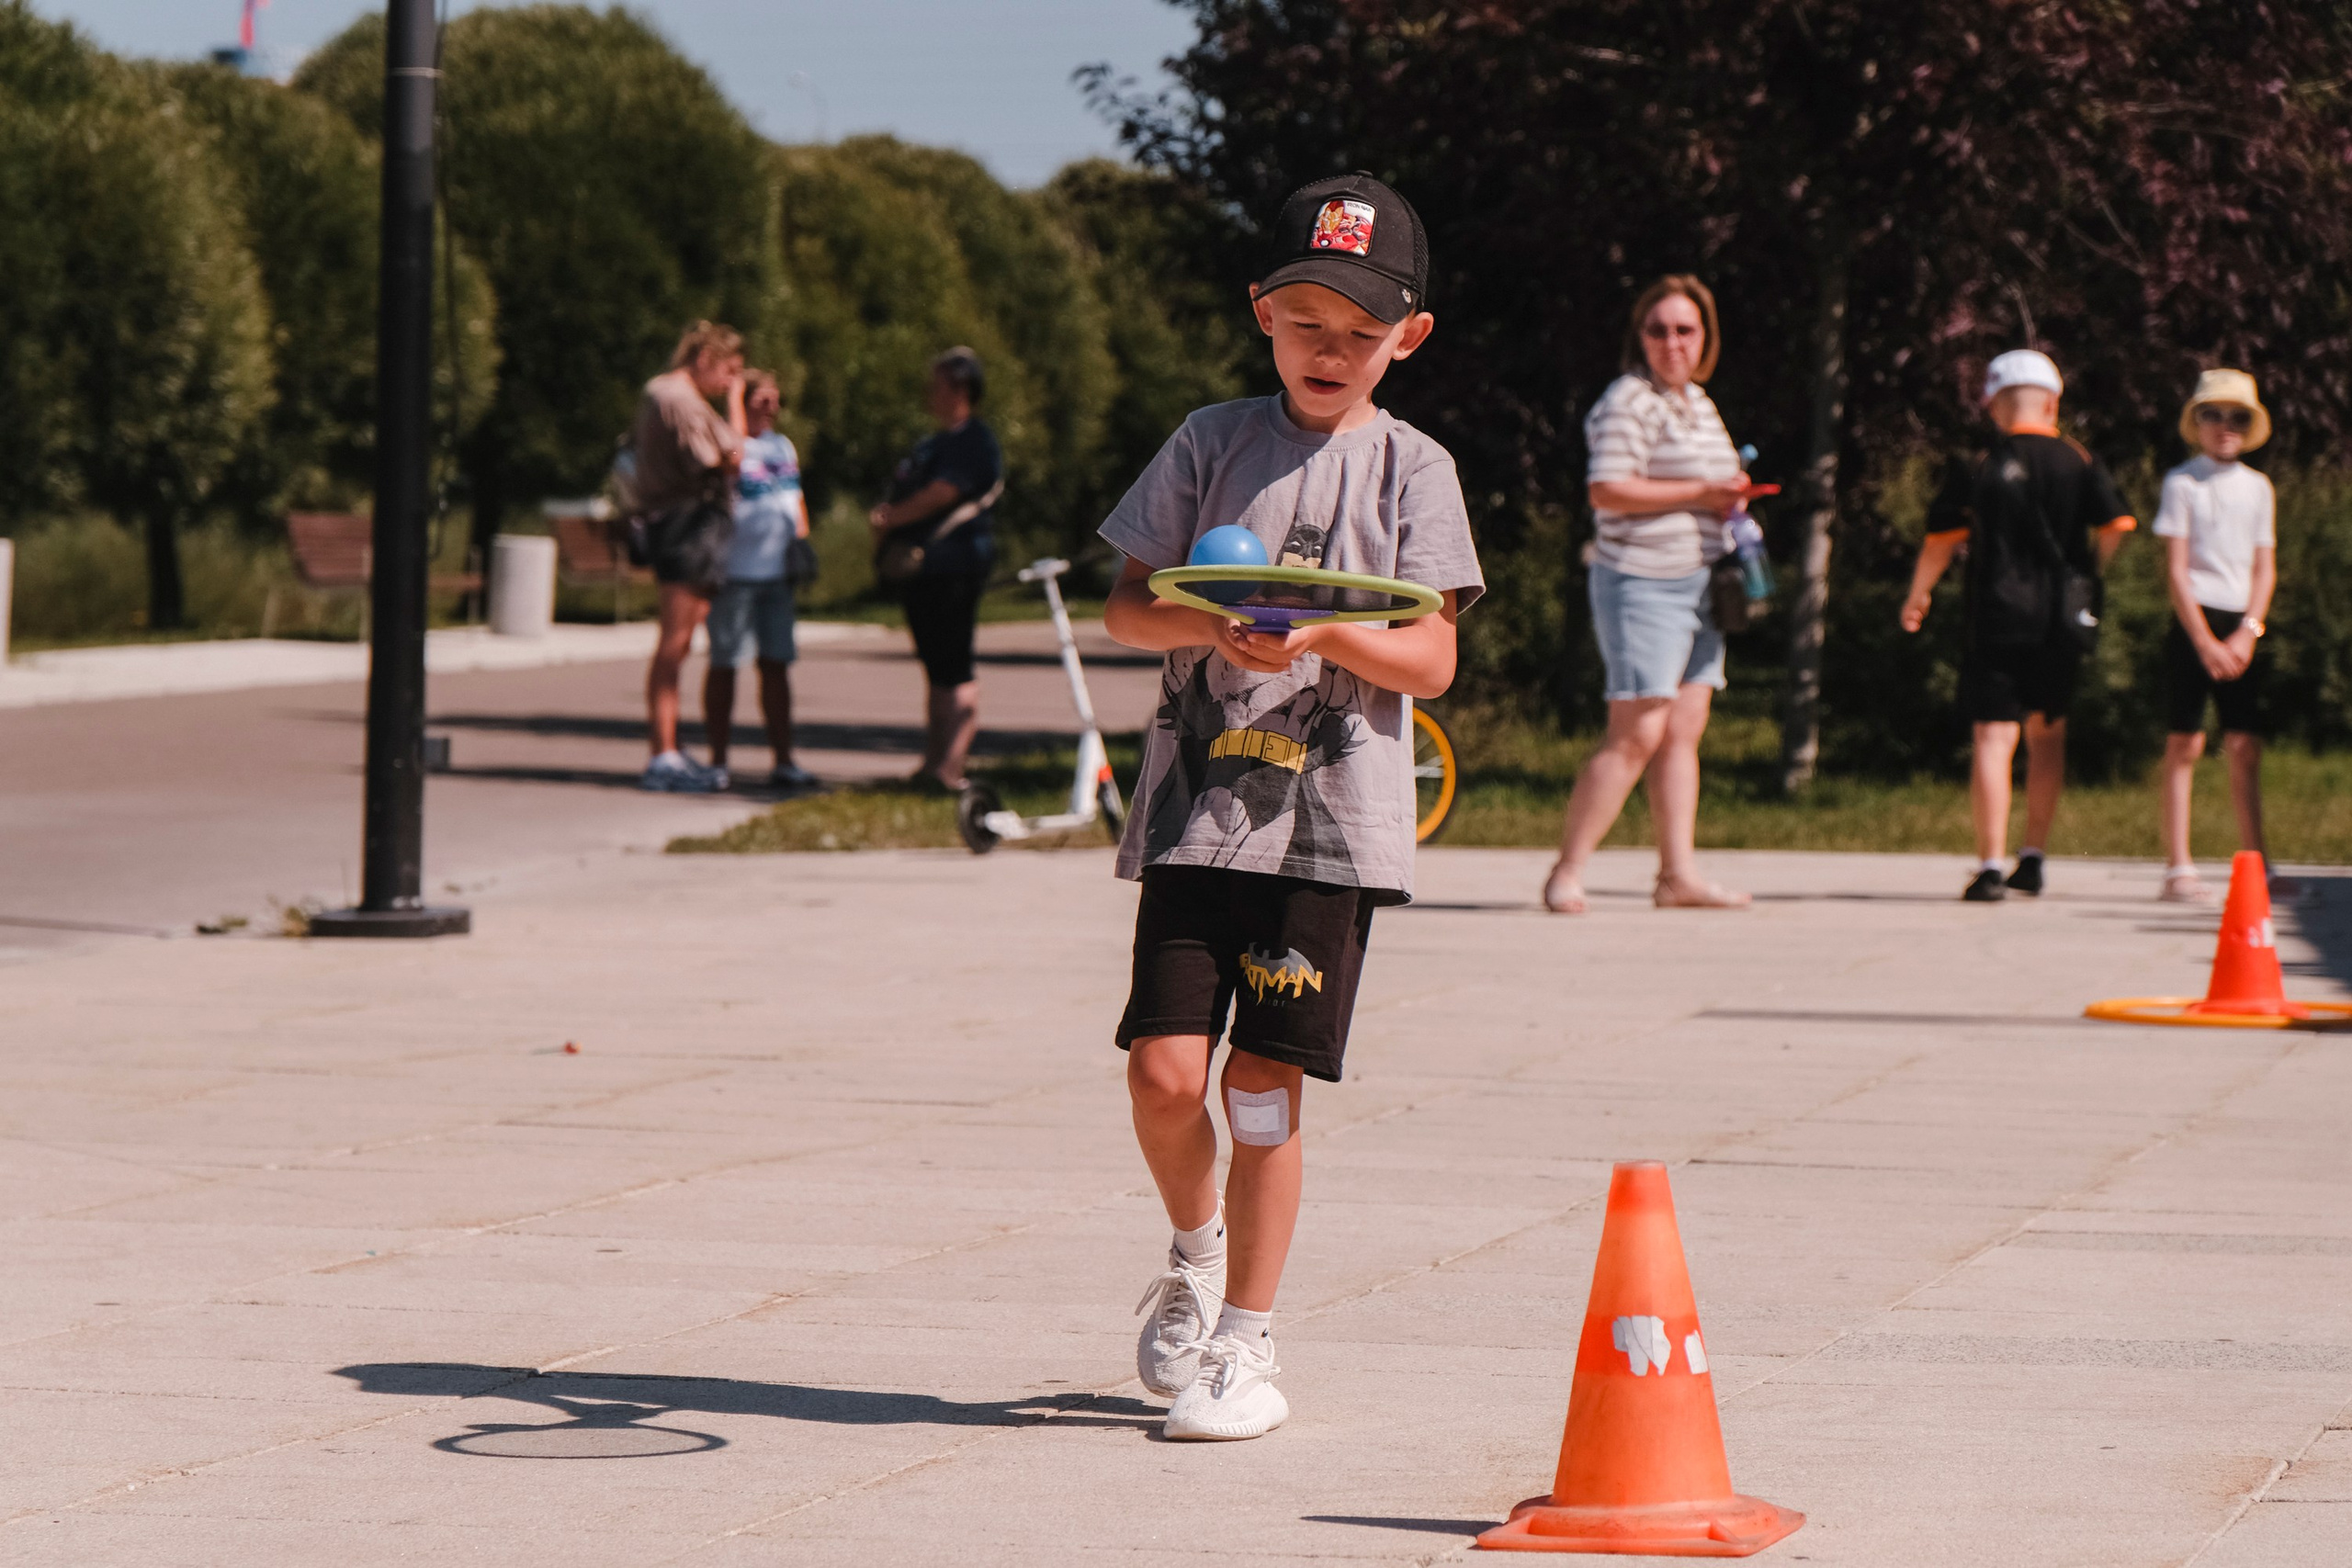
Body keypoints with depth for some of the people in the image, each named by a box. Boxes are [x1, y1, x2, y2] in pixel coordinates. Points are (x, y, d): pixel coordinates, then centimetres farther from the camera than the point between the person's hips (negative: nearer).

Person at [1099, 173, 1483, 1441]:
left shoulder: (1412, 470, 4)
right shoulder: (1212, 444, 9)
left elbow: (1431, 661, -2)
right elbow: (1125, 607, 7)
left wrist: (1322, 634, -20)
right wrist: (1207, 621, -14)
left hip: (1333, 823, -1)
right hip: (1198, 803, 1)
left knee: (1264, 1081, -2)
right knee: (1164, 1073, -7)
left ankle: (1245, 1346, 11)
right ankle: (1195, 1253, 23)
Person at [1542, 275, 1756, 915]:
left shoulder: (1697, 401, 17)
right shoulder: (1629, 401, -10)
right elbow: (1607, 490, -20)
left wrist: (1729, 494, 9)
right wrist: (1699, 494, -18)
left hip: (1698, 585, 9)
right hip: (1642, 581, -9)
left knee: (1683, 733, 6)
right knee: (1637, 735, -11)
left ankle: (1678, 873, 6)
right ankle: (1567, 874, -7)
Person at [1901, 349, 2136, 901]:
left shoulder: (1978, 468, -4)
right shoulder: (2080, 463, 1)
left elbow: (1941, 542, 0)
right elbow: (2116, 530, -2)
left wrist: (1918, 597, 17)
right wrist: (2089, 579, 17)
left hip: (1996, 617, -3)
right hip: (2063, 619, 3)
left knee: (1992, 739, -4)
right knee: (2047, 733, 17)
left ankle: (1989, 868, -13)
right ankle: (2032, 862, 20)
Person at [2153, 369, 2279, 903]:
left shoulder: (2258, 487, 11)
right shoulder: (2182, 483, -1)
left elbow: (2265, 568, 10)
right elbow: (2176, 569, -5)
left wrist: (2247, 634, -5)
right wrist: (2205, 642, -11)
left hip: (2242, 626, 4)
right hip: (2194, 620, -4)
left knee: (2245, 747, 1)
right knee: (2184, 743, -5)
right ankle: (2178, 869, -4)